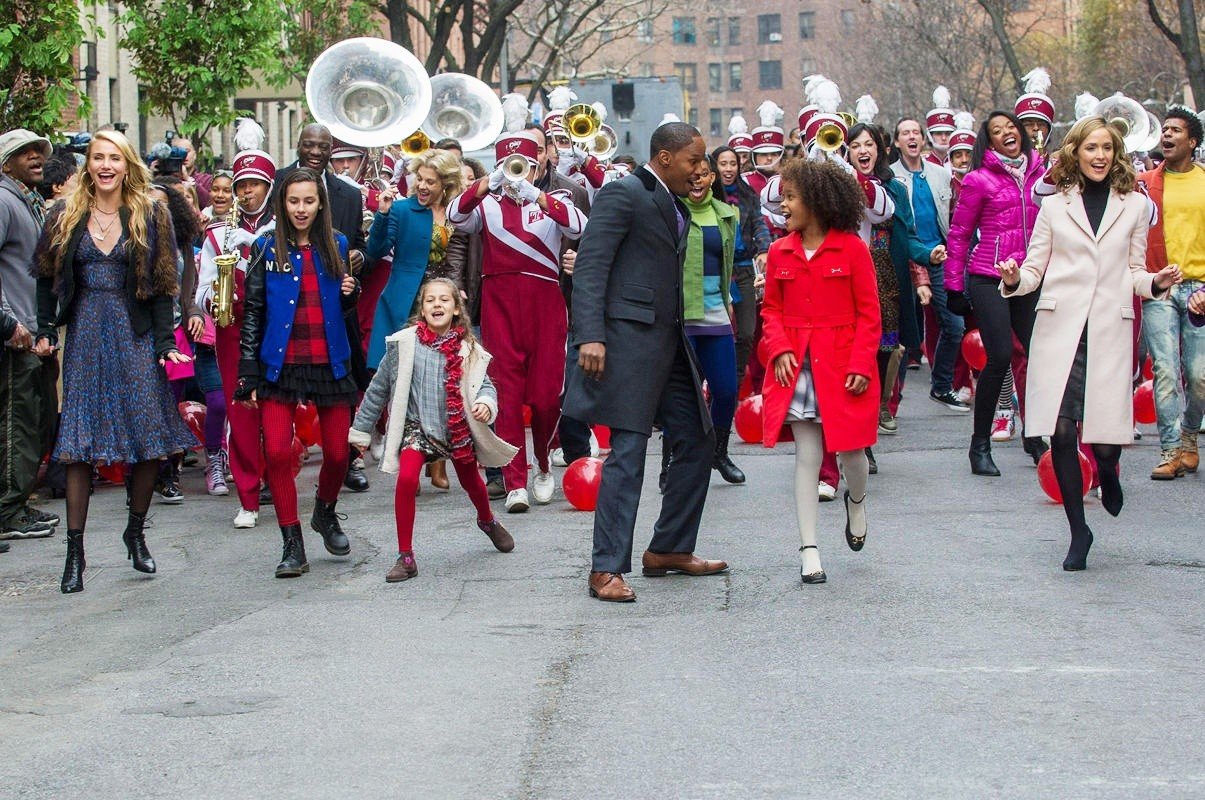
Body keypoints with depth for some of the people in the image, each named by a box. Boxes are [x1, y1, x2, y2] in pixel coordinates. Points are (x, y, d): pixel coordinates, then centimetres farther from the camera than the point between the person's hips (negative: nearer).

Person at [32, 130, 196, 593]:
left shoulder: (150, 216, 3)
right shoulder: (66, 218, 7)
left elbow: (161, 285, 0)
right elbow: (47, 278, 12)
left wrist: (165, 341, -7)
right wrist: (46, 331, 3)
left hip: (135, 335, -1)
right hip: (85, 336, 1)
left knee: (150, 438, -3)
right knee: (79, 444, -3)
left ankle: (136, 531, 19)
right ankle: (74, 552, -1)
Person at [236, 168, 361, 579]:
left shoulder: (335, 245, 8)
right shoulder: (267, 248, 0)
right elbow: (252, 313, 1)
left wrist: (350, 293, -5)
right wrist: (248, 373, -3)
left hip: (330, 363, 2)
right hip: (280, 365, -2)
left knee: (337, 452, 3)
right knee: (277, 452, -11)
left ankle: (325, 514, 34)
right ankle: (292, 545, -1)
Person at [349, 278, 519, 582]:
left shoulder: (467, 349, -6)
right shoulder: (404, 344, -9)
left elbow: (485, 385, -1)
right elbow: (379, 388, 0)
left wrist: (486, 403, -26)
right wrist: (361, 429, 4)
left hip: (459, 428, 2)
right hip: (417, 426, -2)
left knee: (471, 481, 20)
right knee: (406, 478, -24)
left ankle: (487, 521, 57)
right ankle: (405, 557, -15)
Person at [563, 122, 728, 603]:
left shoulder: (675, 207, 19)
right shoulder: (623, 194, -8)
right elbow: (589, 265, -15)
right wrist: (590, 335, -23)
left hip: (669, 341, 9)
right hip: (629, 336, -9)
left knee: (697, 440, 12)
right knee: (628, 451, -10)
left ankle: (668, 549, 24)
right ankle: (607, 569, -6)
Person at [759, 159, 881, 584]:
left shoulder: (852, 248, -4)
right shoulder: (780, 253, 6)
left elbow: (869, 313, -3)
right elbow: (772, 310, 11)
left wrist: (861, 365, -12)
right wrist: (779, 350, -7)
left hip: (842, 366, -2)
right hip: (796, 367, 2)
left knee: (850, 449, 5)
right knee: (807, 455, 1)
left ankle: (857, 501, 40)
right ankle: (809, 550, 3)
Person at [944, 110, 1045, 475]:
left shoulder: (1038, 174, 10)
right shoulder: (980, 179, -3)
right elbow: (959, 234, 1)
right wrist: (954, 285, -1)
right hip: (989, 279, -5)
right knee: (1000, 357, -13)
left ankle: (1033, 435, 19)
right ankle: (980, 445, 0)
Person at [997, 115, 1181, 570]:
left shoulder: (1134, 206, 12)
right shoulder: (1054, 207, 11)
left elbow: (1134, 272, 15)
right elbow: (1035, 270, 10)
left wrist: (1156, 283, -6)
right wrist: (1013, 280, -12)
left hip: (1109, 330, 0)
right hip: (1059, 327, 0)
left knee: (1105, 437, -8)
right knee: (1061, 430, -7)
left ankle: (1108, 472, 30)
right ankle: (1078, 530, 7)